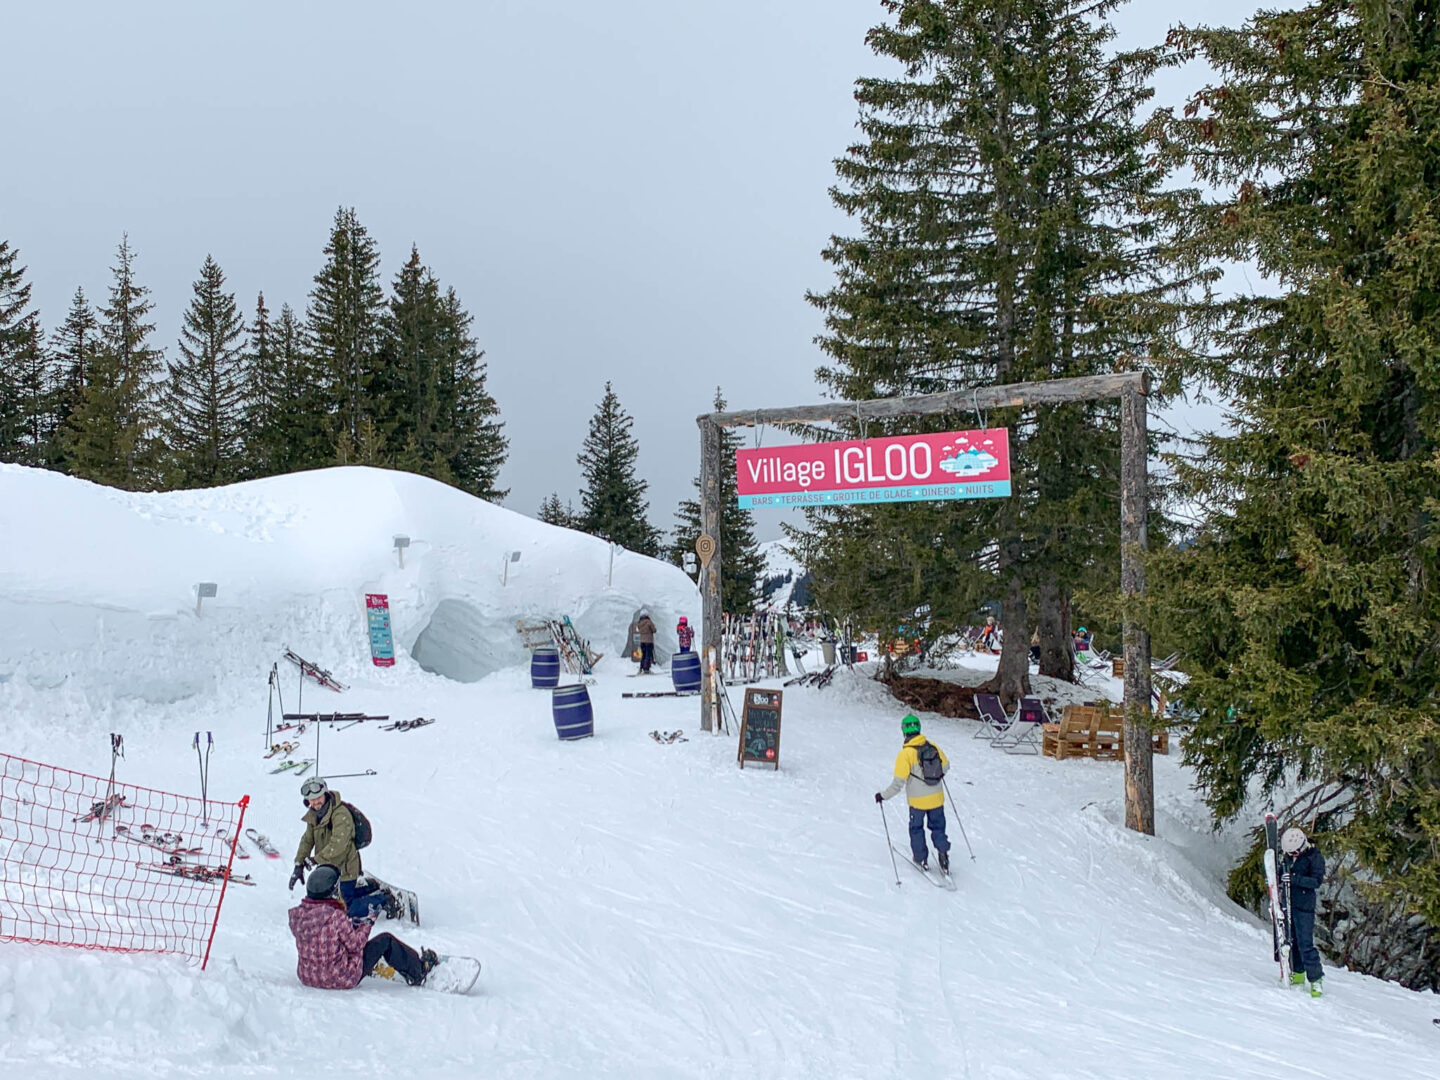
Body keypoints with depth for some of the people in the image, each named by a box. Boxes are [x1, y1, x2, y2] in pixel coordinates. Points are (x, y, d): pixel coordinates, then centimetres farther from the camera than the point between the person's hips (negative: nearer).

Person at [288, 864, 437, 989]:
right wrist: (366, 925, 2)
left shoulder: (296, 915, -6)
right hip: (342, 980, -7)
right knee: (386, 940, 8)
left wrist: (349, 923, 13)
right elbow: (355, 945, -15)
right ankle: (418, 972, 28)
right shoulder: (335, 916, -26)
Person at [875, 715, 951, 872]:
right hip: (937, 798, 3)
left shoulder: (905, 754, -21)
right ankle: (943, 851, 8)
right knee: (937, 827, 22)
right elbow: (945, 766, 11)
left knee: (916, 829, 19)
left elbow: (898, 783, -21)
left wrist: (883, 795, -8)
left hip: (918, 801, -3)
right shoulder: (933, 747, -7)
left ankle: (921, 859, 28)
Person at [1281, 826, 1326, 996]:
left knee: (1305, 943, -10)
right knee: (1290, 939, 14)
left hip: (1304, 906, -7)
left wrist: (1294, 878, -27)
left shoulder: (1314, 857, -11)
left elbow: (1317, 881, -18)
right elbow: (1280, 876, 21)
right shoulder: (1288, 856, 9)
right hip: (1288, 904, 7)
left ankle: (1316, 978, -2)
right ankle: (1298, 973, 28)